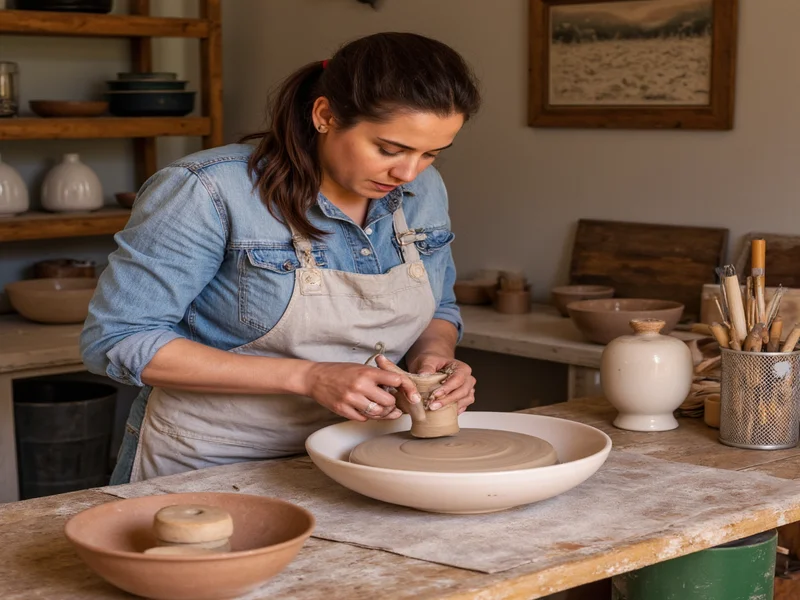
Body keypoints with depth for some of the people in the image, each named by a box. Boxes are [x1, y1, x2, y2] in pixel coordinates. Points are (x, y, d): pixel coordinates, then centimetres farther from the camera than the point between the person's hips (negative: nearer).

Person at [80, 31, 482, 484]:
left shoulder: (424, 190, 1)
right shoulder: (213, 191, -18)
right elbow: (118, 341, -16)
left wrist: (436, 355, -7)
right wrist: (308, 377, -21)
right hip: (210, 473, -3)